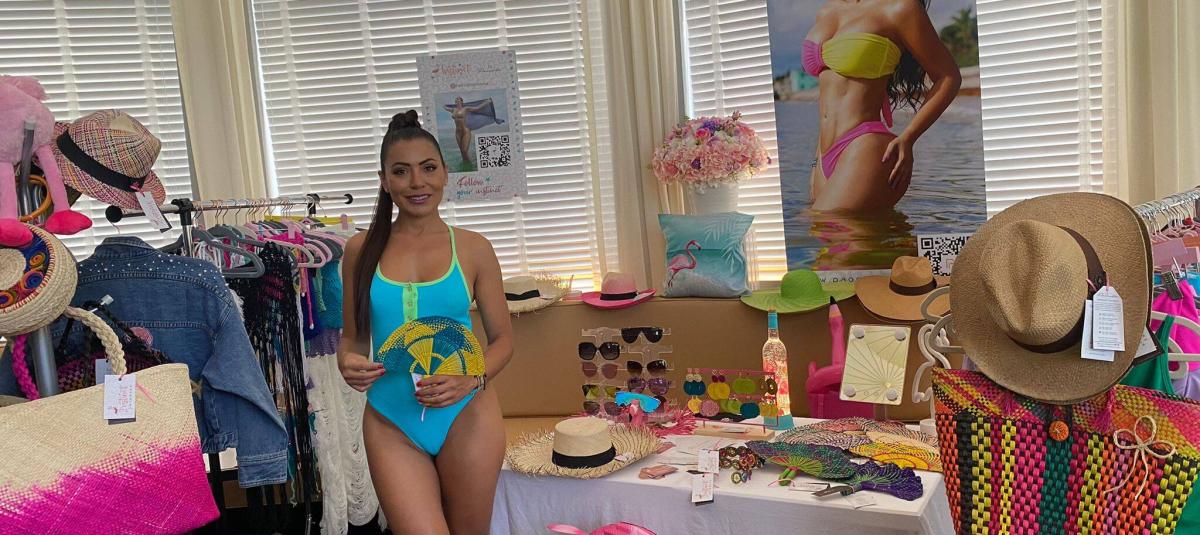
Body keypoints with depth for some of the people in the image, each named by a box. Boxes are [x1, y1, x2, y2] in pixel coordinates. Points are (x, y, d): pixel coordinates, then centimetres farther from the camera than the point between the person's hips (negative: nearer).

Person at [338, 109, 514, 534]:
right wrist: (347, 362, -11)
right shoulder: (361, 250, 3)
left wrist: (470, 380, -14)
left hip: (466, 416, 0)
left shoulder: (473, 249, 0)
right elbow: (352, 336, 11)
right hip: (390, 422, 0)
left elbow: (502, 338, 4)